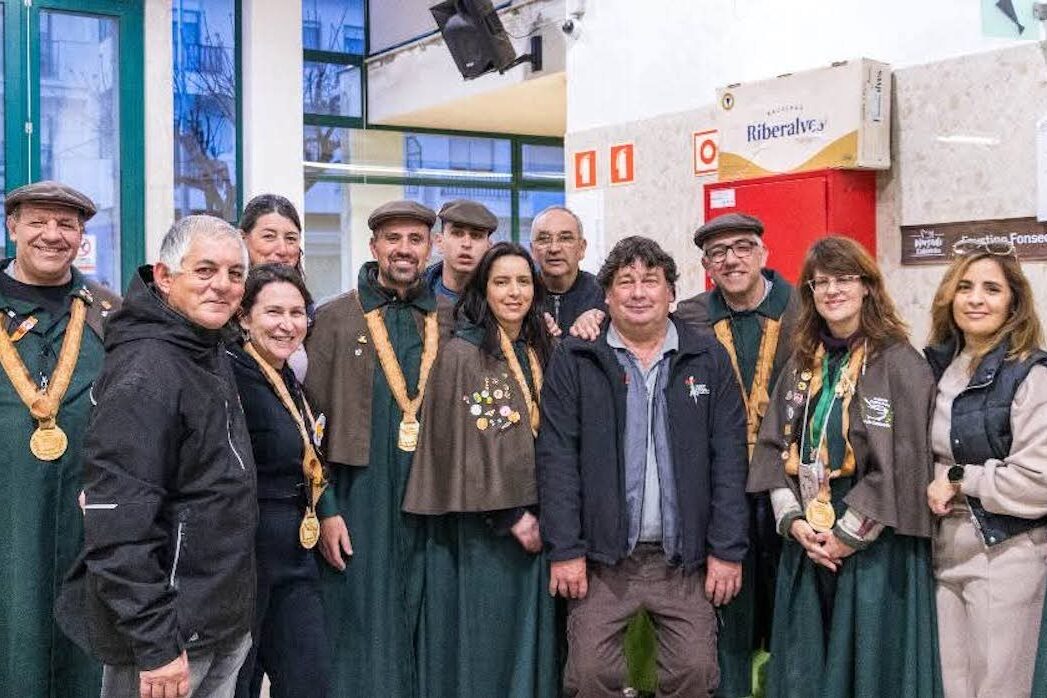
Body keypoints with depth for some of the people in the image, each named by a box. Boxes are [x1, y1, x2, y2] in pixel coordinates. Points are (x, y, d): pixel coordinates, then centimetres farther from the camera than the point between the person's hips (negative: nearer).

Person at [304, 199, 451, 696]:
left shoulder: (447, 323, 10)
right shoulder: (335, 318, 1)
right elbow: (312, 421, -2)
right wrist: (325, 508, -8)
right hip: (359, 501, -3)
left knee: (420, 632, 9)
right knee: (362, 635, 2)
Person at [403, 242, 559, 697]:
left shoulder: (539, 355, 11)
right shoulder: (460, 355, -8)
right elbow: (460, 449, -13)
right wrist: (510, 517, -14)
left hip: (532, 523, 6)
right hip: (480, 529, -6)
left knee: (531, 643, 11)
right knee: (482, 646, 1)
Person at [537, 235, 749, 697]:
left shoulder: (709, 359, 5)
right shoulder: (574, 360, 1)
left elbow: (729, 459, 2)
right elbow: (557, 458, -3)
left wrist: (728, 550, -3)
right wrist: (565, 550, -9)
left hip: (685, 557, 1)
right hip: (601, 555, -1)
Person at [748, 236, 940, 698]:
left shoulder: (899, 364, -8)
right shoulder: (802, 364, 11)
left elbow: (901, 466, -14)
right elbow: (774, 446, 9)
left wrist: (846, 535, -12)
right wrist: (793, 520, -4)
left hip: (874, 548, -5)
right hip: (805, 545, 6)